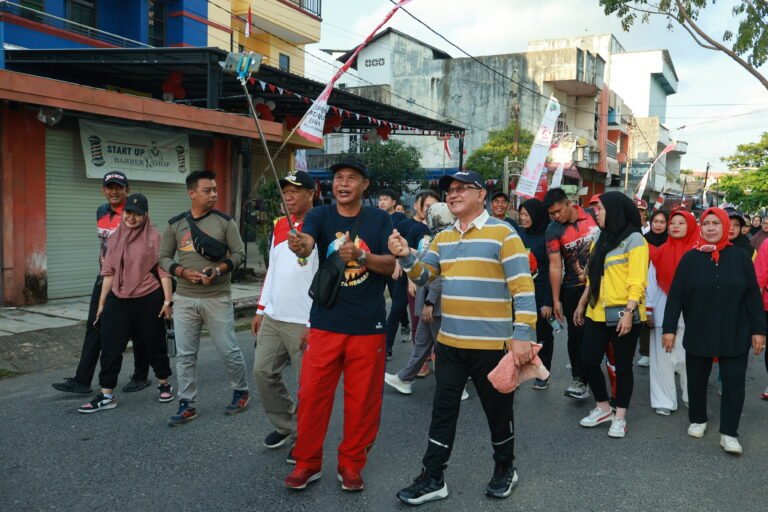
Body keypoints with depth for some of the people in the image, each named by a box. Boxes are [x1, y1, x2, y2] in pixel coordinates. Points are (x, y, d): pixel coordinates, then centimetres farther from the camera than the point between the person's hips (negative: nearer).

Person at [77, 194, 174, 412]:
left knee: (154, 344, 9)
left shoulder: (153, 237, -6)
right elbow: (109, 272, 11)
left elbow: (164, 270, -8)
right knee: (110, 347, 3)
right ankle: (106, 396, 11)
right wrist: (102, 302, 12)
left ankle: (164, 385, 28)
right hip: (118, 300, 5)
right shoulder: (116, 237, 9)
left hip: (148, 299, -4)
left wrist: (168, 300, -13)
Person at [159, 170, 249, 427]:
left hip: (218, 298, -2)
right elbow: (164, 258, 7)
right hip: (185, 299, 2)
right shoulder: (175, 224, 5)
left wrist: (218, 270, -18)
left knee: (229, 350, 4)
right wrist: (184, 272, -12)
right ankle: (187, 405, 18)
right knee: (185, 355, 6)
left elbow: (239, 253, -2)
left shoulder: (225, 221, -1)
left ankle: (241, 392, 26)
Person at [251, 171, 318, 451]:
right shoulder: (279, 225, 12)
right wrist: (261, 309, 15)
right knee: (263, 372, 11)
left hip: (304, 322, -7)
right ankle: (284, 425, 30)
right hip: (272, 317, 7)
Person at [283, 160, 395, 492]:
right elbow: (306, 244, -21)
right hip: (325, 323, 1)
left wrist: (360, 256, -26)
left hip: (368, 325, 0)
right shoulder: (320, 215, 0)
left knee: (362, 399, 7)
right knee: (312, 393, 5)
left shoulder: (380, 219, 1)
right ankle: (307, 462, 23)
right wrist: (298, 246, -45)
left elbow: (391, 265, -7)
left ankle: (351, 465, 25)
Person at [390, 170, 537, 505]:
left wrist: (523, 335, -22)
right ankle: (433, 478, 23)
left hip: (491, 344, -5)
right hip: (449, 342, 5)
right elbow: (423, 276, 8)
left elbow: (523, 287, -15)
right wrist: (406, 257, -12)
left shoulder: (502, 233, -10)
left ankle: (505, 468, 35)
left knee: (497, 410, 13)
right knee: (443, 411, 11)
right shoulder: (443, 238, 10)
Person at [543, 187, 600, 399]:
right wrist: (556, 300, -9)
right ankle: (579, 380, 14)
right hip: (574, 287, -1)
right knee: (577, 333, 4)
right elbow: (555, 266, -9)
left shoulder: (594, 216, -5)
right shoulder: (553, 230, -8)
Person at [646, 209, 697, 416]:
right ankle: (664, 401, 13)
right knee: (663, 357, 5)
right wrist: (648, 309, 4)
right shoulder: (660, 253, 4)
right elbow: (651, 282, 5)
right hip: (663, 313, 2)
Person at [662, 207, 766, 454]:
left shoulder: (740, 257, -1)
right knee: (697, 379, 12)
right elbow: (676, 296, -3)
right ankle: (698, 420, 32)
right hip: (697, 333, 0)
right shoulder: (690, 258, -3)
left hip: (735, 335, 0)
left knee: (734, 382, 0)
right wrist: (669, 328, -7)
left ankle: (729, 433, 11)